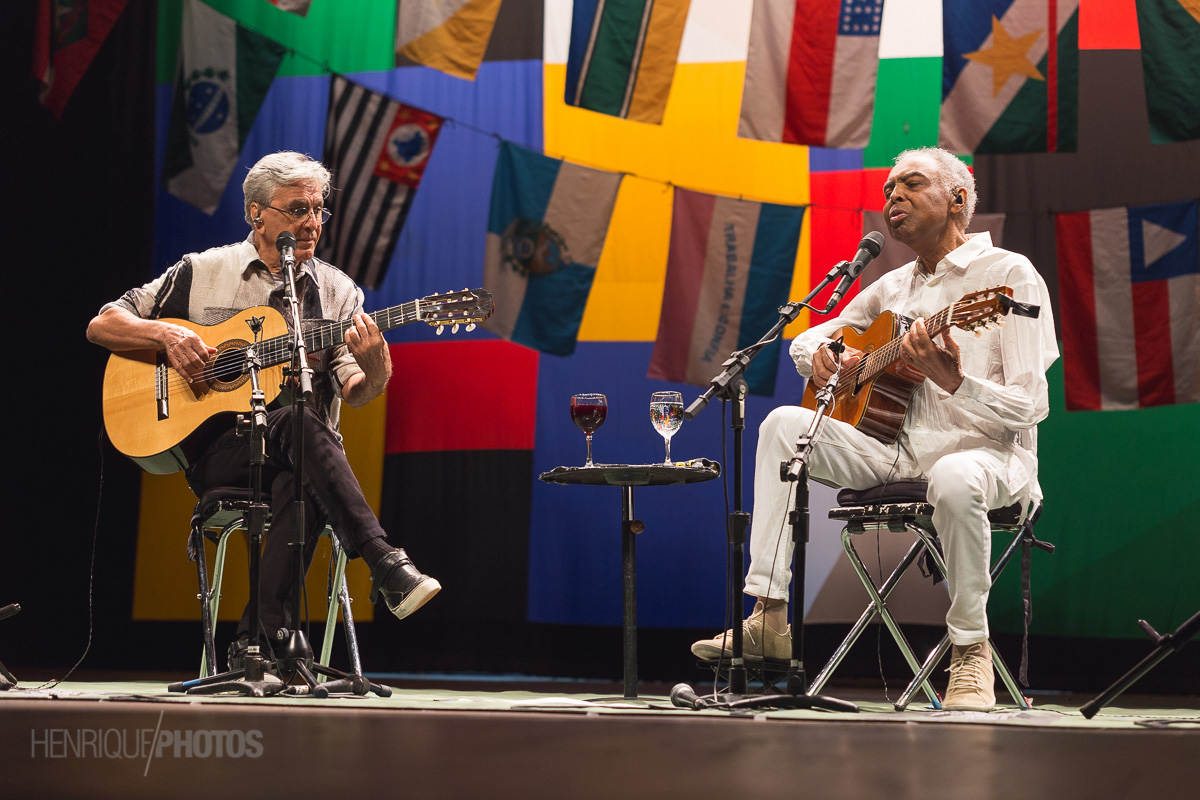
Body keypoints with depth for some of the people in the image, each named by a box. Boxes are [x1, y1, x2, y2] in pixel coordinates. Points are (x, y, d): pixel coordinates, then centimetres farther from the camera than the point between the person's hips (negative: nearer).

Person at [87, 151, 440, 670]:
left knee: (302, 487, -37)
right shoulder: (202, 272, 10)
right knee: (297, 425, -35)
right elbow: (101, 325, 11)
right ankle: (388, 569, -42)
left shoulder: (337, 291, 13)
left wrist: (374, 370, -23)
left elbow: (356, 393, 1)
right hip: (214, 453, -1)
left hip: (296, 458, 2)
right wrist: (167, 335, -8)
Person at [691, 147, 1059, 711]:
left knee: (954, 479, -41)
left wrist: (954, 381, -32)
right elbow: (805, 341, 26)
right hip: (899, 449, 7)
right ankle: (768, 618, -13)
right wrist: (821, 359, 0)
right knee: (783, 424, -10)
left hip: (984, 452, -7)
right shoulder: (892, 288, 16)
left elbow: (1031, 405, -13)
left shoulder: (1009, 274, -6)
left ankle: (970, 649, -18)